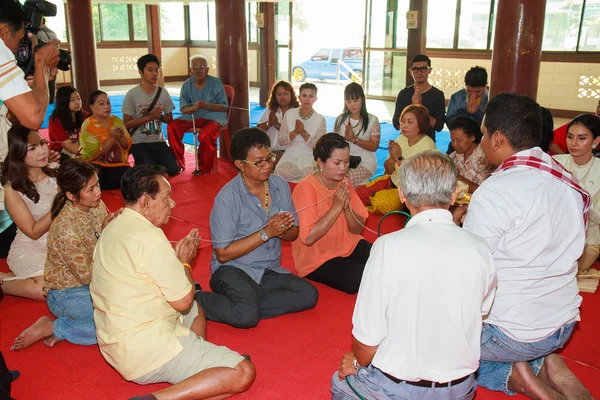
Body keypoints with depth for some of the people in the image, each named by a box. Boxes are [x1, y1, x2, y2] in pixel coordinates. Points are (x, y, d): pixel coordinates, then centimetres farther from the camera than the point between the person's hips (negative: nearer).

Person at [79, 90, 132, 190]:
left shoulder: (116, 120, 6)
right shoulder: (88, 125, -8)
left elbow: (127, 145, 3)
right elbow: (94, 153, -18)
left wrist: (120, 137, -20)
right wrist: (113, 137, -24)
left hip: (117, 164, 4)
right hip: (96, 164, -4)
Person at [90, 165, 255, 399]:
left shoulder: (114, 229, 8)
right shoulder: (149, 236, -21)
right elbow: (183, 301, -15)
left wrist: (176, 253, 9)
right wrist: (184, 261, 1)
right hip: (145, 350, -10)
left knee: (196, 311, 31)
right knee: (243, 373, -13)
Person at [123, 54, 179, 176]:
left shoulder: (163, 93, 1)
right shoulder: (132, 94, -10)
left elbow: (170, 119, 9)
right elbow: (126, 124, -10)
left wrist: (160, 116, -15)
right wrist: (149, 116, -20)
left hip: (158, 141, 3)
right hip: (139, 143, -3)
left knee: (173, 169, -15)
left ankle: (154, 161, 17)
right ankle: (140, 165, 14)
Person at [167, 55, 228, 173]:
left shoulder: (216, 83, -2)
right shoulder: (187, 85, 7)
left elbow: (224, 107, -5)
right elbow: (183, 109, 6)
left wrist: (206, 105, -20)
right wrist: (192, 108, -19)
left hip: (214, 116, -4)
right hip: (192, 116, 4)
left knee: (206, 133, -37)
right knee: (172, 126, -20)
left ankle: (204, 170, -16)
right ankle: (178, 164, -5)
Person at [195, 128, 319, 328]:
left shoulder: (280, 185, 1)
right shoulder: (228, 197, -16)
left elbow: (293, 233, 9)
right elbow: (223, 254, -14)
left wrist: (283, 230, -16)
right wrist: (266, 233, -20)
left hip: (270, 271, 6)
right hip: (233, 269, -6)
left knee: (308, 295, -16)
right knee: (247, 315, -31)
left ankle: (247, 304, -11)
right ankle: (197, 300, -6)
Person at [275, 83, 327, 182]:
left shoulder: (320, 119, -2)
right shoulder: (289, 114, 3)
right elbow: (281, 141, 1)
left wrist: (304, 133, -20)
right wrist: (295, 132, -17)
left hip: (309, 156, -1)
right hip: (290, 155, 2)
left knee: (309, 173, -35)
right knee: (281, 172, -32)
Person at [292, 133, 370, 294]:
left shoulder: (343, 183, 0)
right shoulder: (306, 188, -19)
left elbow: (359, 229, 1)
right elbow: (308, 238, -25)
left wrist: (347, 208, -19)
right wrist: (336, 206, -25)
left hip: (349, 246, 6)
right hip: (317, 258, -6)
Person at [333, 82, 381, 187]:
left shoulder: (372, 120, -1)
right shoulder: (341, 119, 9)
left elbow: (374, 146, -5)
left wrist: (354, 139, -16)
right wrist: (345, 138, -11)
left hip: (365, 162, -4)